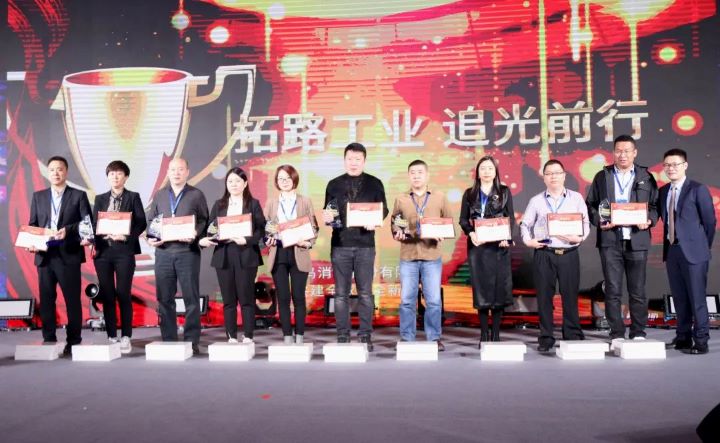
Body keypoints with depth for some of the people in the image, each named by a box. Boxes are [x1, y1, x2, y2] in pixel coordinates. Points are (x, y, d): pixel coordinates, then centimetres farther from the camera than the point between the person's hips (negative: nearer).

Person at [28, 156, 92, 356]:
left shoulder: (79, 196, 5)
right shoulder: (38, 196, 15)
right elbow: (32, 224, 13)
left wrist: (68, 230, -18)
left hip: (68, 255, -3)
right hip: (44, 255, 3)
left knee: (72, 299, 0)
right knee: (46, 299, 6)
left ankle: (74, 341, 7)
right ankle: (48, 339, 15)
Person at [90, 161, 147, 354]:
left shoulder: (133, 197, 6)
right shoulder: (100, 199, 14)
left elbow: (141, 223, -1)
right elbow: (94, 224, 9)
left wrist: (126, 236, -16)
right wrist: (95, 244, -6)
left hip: (124, 250, -3)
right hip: (103, 250, 3)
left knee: (123, 294, -4)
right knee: (107, 295, 5)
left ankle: (126, 337, 3)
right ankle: (111, 336, 12)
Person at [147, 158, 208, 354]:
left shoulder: (196, 195, 4)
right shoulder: (159, 195, 14)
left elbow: (204, 221, 1)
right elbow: (150, 220, 16)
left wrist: (195, 235, -16)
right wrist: (150, 238, -1)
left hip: (188, 252, -3)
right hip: (163, 252, 3)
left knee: (191, 298, -1)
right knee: (164, 299, 6)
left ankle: (192, 341, 6)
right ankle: (168, 340, 14)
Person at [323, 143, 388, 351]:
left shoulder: (374, 184, 6)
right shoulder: (334, 185, 9)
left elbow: (384, 210, 6)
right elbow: (327, 213, 11)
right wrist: (327, 217, -12)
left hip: (365, 245, -1)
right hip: (340, 244, 1)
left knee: (365, 293, 2)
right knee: (341, 293, 4)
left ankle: (365, 336, 11)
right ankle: (343, 336, 12)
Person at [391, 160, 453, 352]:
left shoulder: (440, 197, 7)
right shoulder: (401, 199, 8)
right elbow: (394, 222, 12)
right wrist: (397, 233, -8)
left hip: (432, 256, 0)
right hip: (408, 256, 1)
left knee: (434, 300, 1)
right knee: (407, 300, 2)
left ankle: (435, 338, 13)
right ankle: (407, 339, 12)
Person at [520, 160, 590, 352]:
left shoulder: (576, 198, 7)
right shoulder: (536, 201, 9)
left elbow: (585, 223, 6)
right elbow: (525, 224, 15)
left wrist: (580, 237, -11)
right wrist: (528, 240, -1)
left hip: (569, 253, 0)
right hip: (543, 254, 1)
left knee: (570, 295, 1)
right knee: (544, 296, 3)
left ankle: (573, 336, 13)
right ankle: (546, 338, 11)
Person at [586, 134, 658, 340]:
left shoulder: (646, 177, 10)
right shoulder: (602, 176, 10)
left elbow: (655, 205, 9)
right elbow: (590, 204, 8)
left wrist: (649, 220, -10)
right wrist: (599, 221, -9)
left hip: (637, 240, 0)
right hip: (610, 240, 0)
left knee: (638, 290, 5)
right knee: (613, 290, 2)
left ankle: (638, 332, 17)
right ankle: (616, 333, 10)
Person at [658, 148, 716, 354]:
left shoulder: (698, 189, -6)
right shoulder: (663, 191, 11)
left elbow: (710, 221, -3)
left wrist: (703, 247, 2)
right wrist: (667, 245, 8)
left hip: (693, 251, -6)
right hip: (671, 250, 6)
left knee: (697, 298, -2)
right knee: (679, 297, 12)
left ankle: (701, 341, 5)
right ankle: (683, 337, 21)